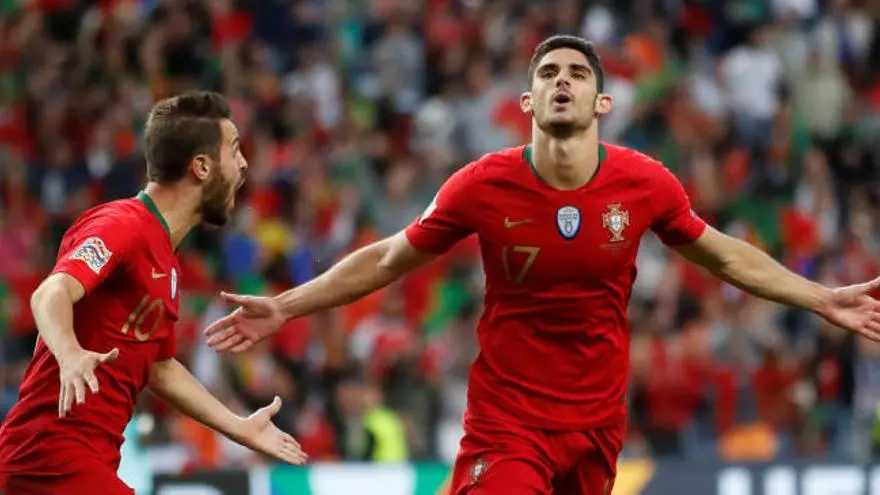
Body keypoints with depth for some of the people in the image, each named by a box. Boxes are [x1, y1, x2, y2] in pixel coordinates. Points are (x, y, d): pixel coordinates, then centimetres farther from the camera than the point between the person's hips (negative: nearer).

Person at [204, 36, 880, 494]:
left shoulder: (646, 185, -6)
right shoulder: (482, 186, -10)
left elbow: (724, 255, 12)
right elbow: (387, 260, 3)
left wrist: (822, 299, 10)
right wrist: (284, 308, 1)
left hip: (597, 425, 3)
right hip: (507, 426, -2)